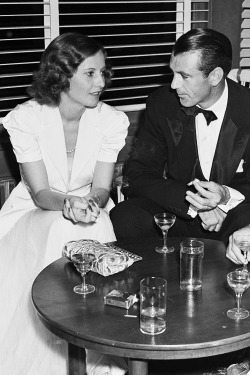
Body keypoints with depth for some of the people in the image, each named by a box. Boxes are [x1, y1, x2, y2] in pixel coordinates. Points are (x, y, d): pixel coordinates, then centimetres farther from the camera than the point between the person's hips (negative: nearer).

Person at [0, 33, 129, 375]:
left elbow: (101, 188, -8)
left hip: (91, 211, 2)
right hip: (35, 213, -2)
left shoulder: (112, 121, -8)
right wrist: (66, 203, -38)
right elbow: (40, 192, -15)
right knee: (61, 232, -35)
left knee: (91, 232, -32)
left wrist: (91, 204, -33)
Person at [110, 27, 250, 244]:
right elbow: (139, 175, -4)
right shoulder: (161, 103, -3)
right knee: (122, 219, -26)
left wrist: (227, 196, -26)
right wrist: (190, 198, -20)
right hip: (177, 208, 2)